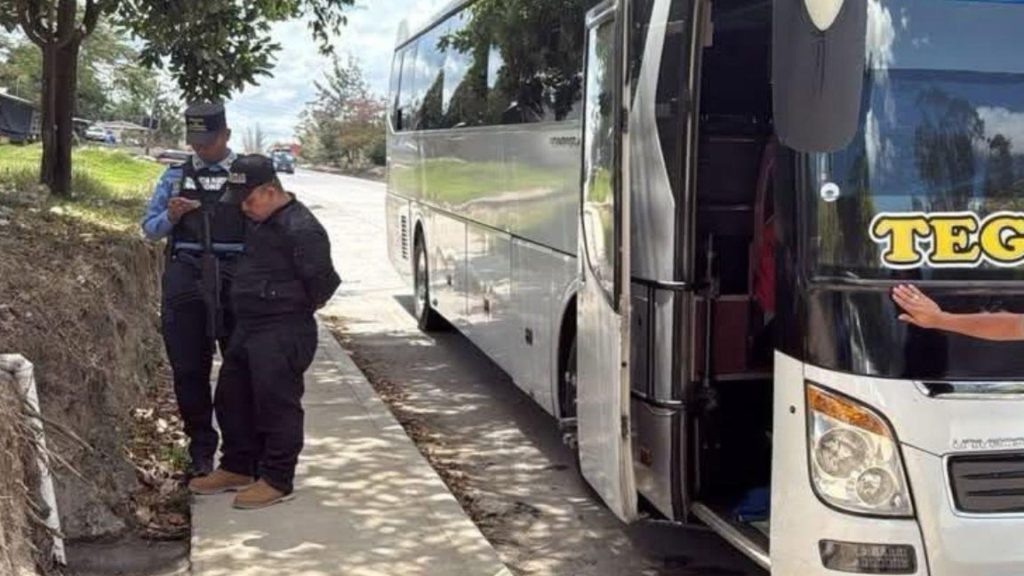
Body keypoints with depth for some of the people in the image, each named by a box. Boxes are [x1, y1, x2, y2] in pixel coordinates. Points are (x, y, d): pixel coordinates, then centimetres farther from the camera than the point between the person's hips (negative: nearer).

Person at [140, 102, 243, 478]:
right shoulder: (176, 176, 12)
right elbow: (149, 229, 12)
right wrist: (171, 216, -7)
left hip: (237, 281, -2)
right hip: (186, 281, 2)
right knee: (189, 370, 5)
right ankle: (201, 451, 17)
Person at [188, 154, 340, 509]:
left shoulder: (301, 229, -19)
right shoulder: (258, 222, 11)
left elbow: (322, 282, -16)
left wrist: (300, 308, -2)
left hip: (283, 333, -10)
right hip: (248, 328, 10)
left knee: (276, 404, -4)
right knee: (231, 398, 16)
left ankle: (276, 480, 7)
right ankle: (237, 468, 30)